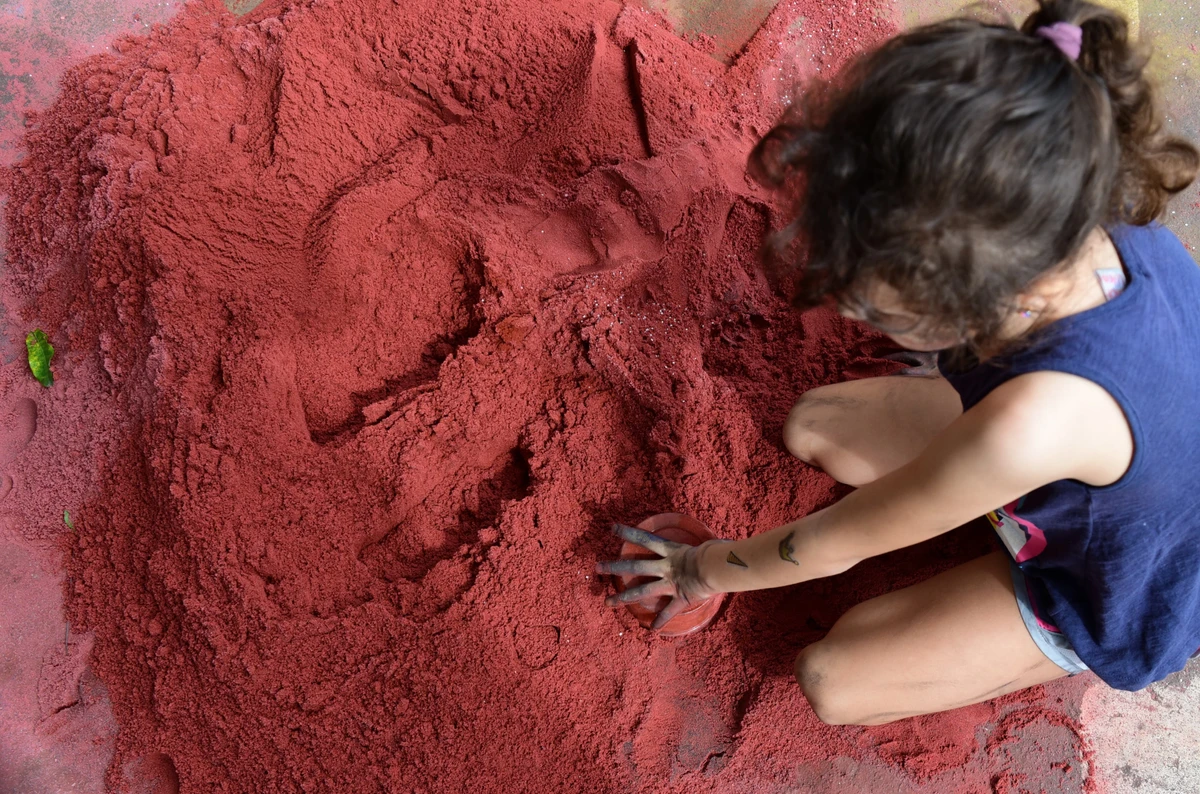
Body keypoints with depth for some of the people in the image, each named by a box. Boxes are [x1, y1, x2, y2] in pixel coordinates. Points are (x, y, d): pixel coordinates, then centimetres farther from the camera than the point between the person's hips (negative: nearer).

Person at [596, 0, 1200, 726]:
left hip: (1110, 599, -6)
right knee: (813, 427, 3)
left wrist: (706, 570, -11)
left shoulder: (1036, 425, -49)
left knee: (832, 683, -5)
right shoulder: (1103, 215, -31)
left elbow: (834, 545, -29)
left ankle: (1059, 658, 9)